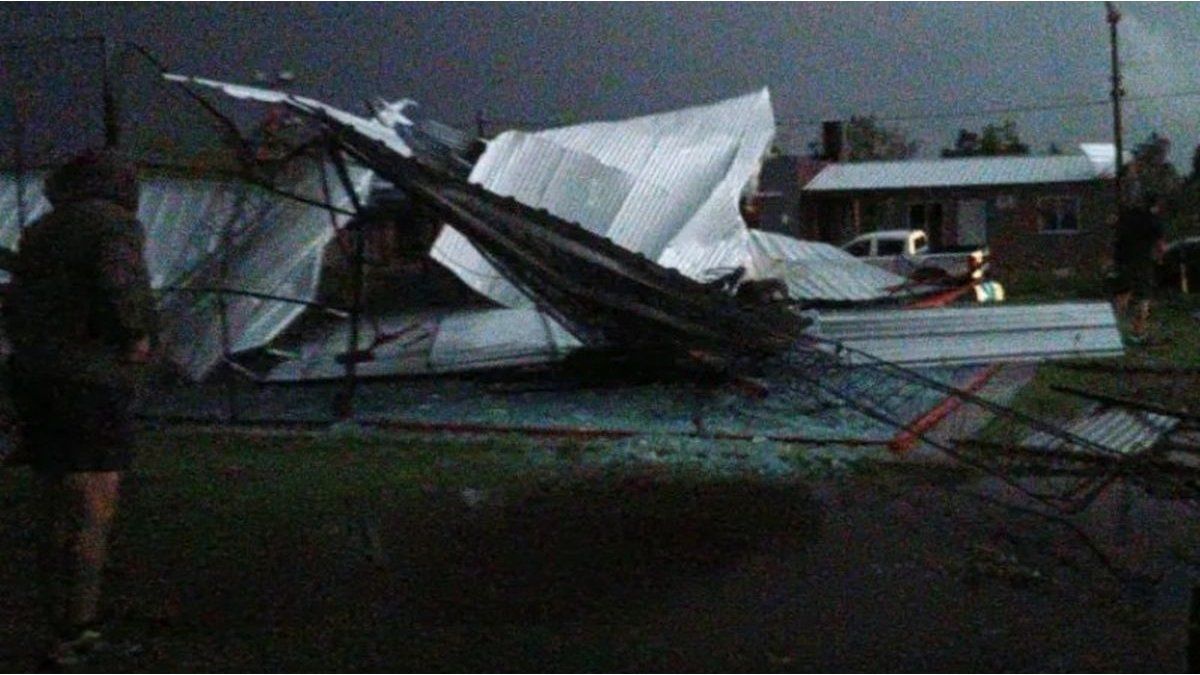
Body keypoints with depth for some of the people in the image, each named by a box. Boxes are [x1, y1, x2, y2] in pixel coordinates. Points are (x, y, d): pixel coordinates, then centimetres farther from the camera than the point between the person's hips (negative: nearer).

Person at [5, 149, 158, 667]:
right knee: (94, 516, -5)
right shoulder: (115, 224, -5)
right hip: (90, 385, -8)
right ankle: (73, 639, -7)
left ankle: (65, 632, 17)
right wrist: (138, 334, -11)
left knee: (57, 516, 12)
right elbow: (121, 284, -25)